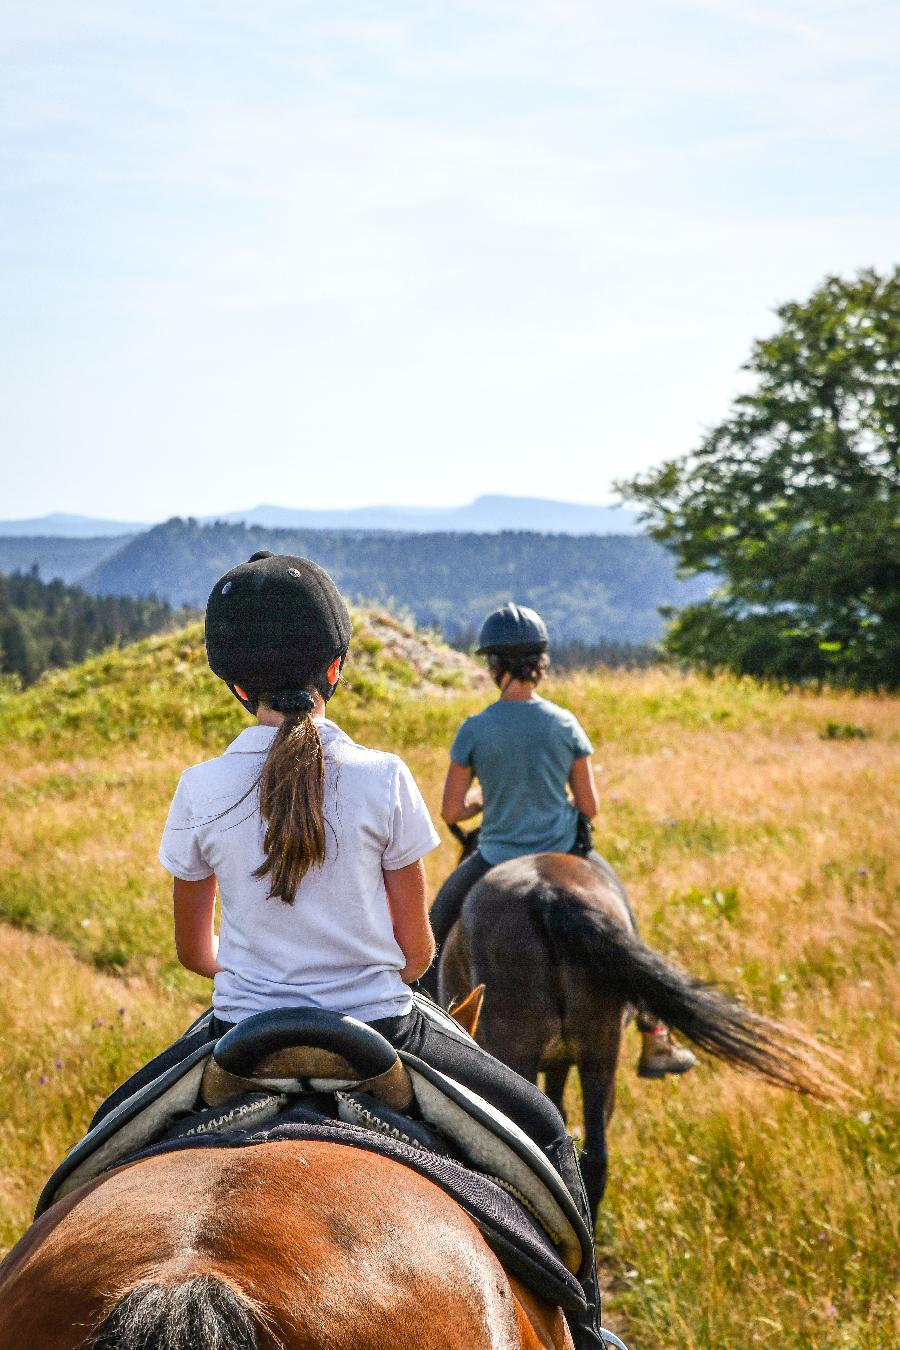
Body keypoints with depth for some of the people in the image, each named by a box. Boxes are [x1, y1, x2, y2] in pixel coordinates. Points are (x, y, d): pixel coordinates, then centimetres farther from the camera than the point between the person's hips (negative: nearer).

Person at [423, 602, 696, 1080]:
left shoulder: (474, 730, -13)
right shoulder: (565, 725, -9)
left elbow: (451, 811, -8)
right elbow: (589, 806, -4)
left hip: (498, 859, -1)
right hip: (566, 855, 2)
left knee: (441, 921, 24)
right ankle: (655, 1041, 26)